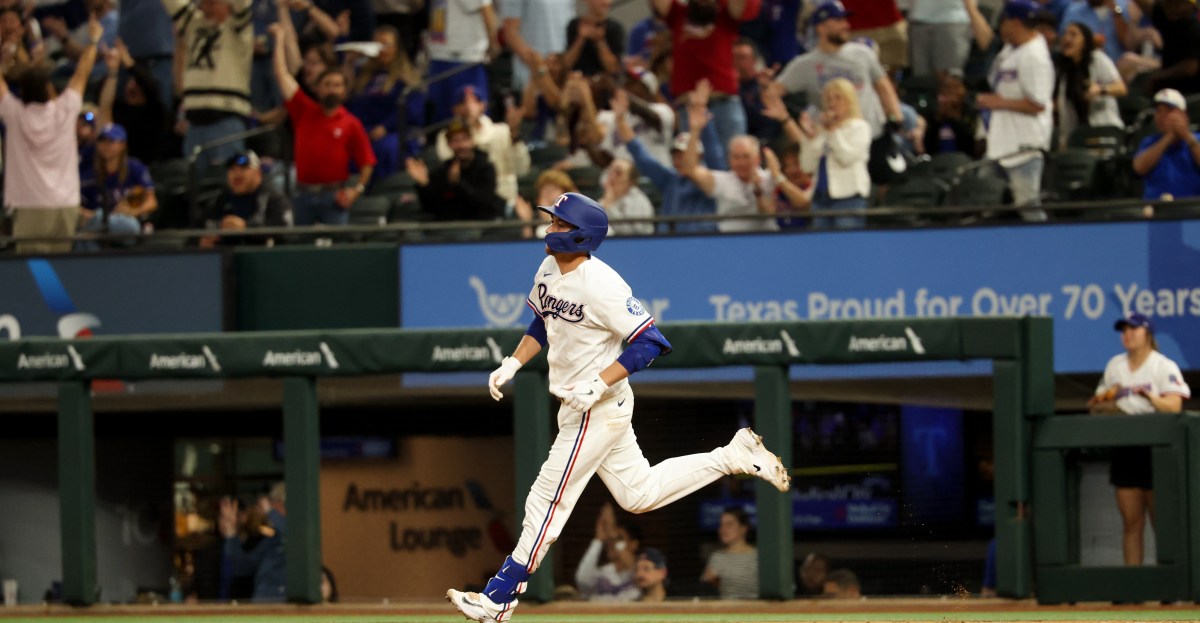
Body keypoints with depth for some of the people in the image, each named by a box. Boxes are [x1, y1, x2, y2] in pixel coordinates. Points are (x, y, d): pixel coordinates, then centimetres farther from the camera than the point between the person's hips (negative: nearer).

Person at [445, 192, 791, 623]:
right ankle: (734, 456, 24)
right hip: (580, 408, 10)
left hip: (598, 409, -10)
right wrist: (512, 364, 6)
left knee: (547, 502, -4)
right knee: (639, 494, 19)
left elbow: (651, 342, -24)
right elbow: (541, 325, 20)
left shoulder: (601, 285, -24)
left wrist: (599, 383, -29)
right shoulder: (549, 270, 3)